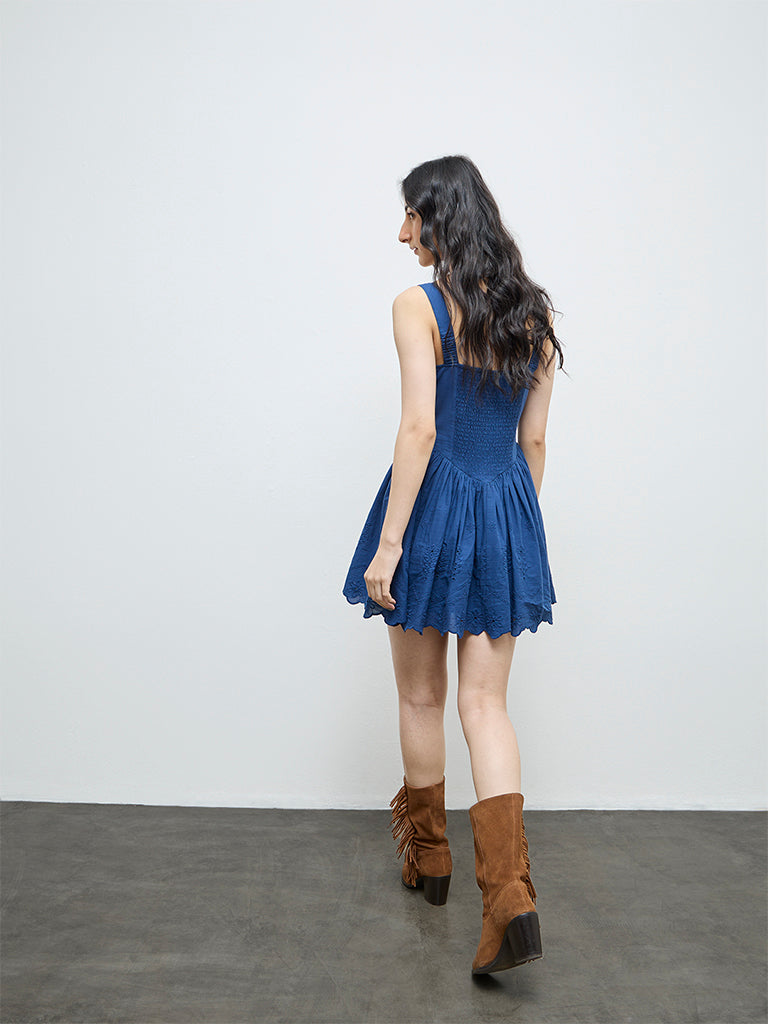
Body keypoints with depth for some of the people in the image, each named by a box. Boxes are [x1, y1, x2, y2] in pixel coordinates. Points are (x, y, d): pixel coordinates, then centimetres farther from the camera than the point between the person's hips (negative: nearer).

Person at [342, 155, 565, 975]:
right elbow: (532, 439, 9)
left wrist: (388, 542, -15)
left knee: (421, 698, 14)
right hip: (507, 510, 5)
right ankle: (510, 893, 0)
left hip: (435, 505, -5)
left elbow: (420, 430, -18)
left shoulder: (418, 307, -10)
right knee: (485, 705, 9)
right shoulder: (534, 313, 8)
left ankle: (426, 854, 33)